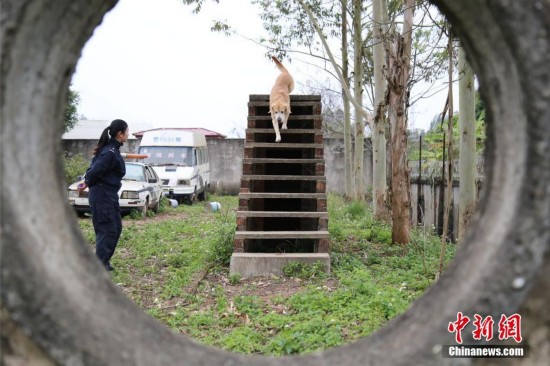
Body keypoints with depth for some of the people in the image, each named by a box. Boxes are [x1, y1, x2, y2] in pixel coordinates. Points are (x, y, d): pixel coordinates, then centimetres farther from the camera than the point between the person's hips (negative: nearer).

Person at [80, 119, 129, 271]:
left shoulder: (113, 149, 9)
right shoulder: (110, 153, -21)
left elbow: (94, 168, 14)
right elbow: (94, 171, -21)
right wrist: (88, 183, -2)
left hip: (110, 195, 10)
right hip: (102, 196, -10)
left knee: (116, 227, 14)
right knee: (107, 230, -3)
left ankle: (104, 260, 23)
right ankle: (101, 264, 6)